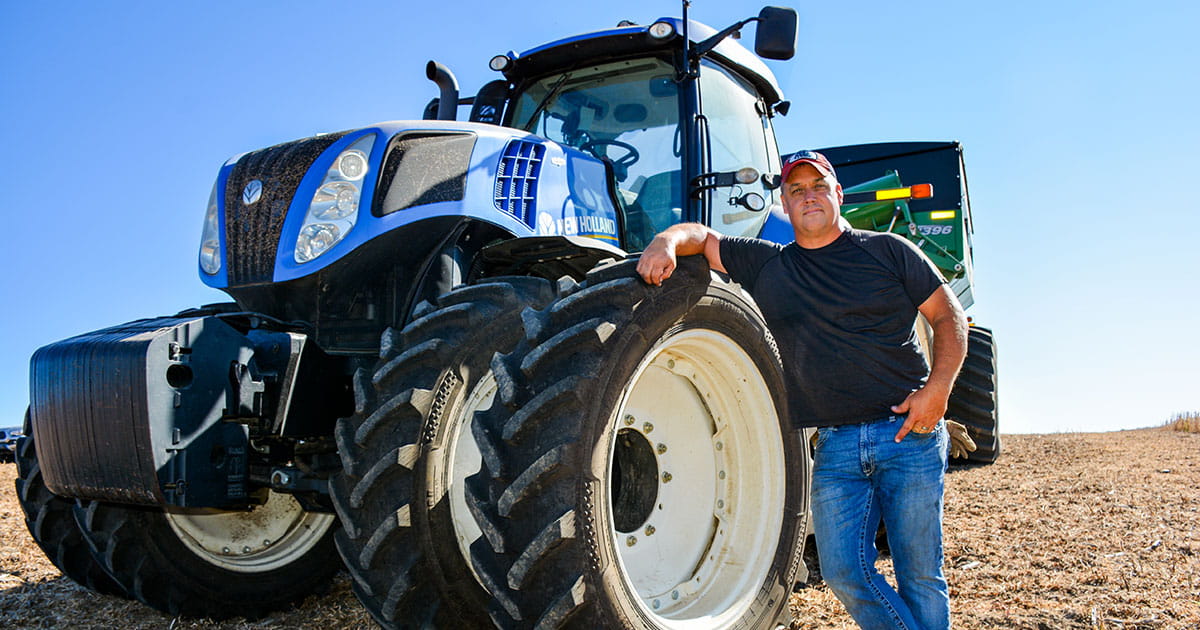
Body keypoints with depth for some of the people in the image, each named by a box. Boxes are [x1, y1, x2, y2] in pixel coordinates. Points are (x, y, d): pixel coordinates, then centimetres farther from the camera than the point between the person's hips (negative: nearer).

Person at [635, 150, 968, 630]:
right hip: (834, 445, 2)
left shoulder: (887, 251, 6)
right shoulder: (767, 267, 12)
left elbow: (950, 317, 6)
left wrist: (937, 388, -9)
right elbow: (702, 237, 12)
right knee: (844, 571, -3)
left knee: (920, 574, 3)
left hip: (908, 432, -2)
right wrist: (667, 242, -12)